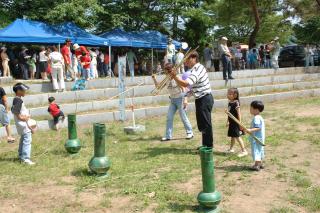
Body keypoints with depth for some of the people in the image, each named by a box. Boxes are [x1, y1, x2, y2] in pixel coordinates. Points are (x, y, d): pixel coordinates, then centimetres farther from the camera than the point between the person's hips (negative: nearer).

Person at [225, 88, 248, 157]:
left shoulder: (236, 103, -17)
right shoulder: (230, 103, 8)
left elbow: (239, 113, -19)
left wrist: (240, 122, -21)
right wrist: (228, 121, 24)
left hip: (236, 123, -8)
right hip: (232, 122, 9)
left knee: (237, 136, -8)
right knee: (232, 136, 20)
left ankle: (244, 151, -4)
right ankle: (231, 149, 35)